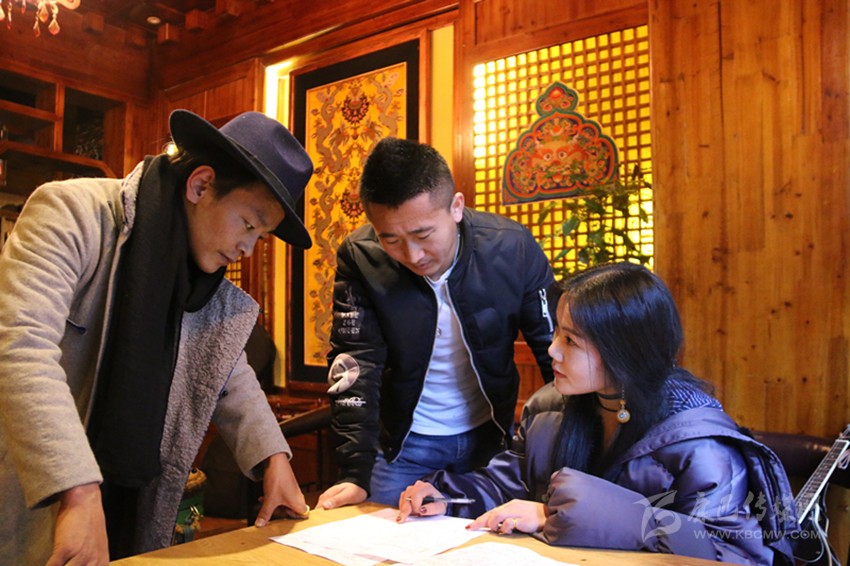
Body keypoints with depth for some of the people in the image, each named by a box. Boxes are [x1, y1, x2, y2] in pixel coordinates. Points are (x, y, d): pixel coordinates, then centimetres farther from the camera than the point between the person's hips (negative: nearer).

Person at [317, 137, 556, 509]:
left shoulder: (514, 248, -19)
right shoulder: (360, 258, -19)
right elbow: (355, 364, -20)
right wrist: (354, 473, -27)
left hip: (491, 436, 1)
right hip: (402, 442, 0)